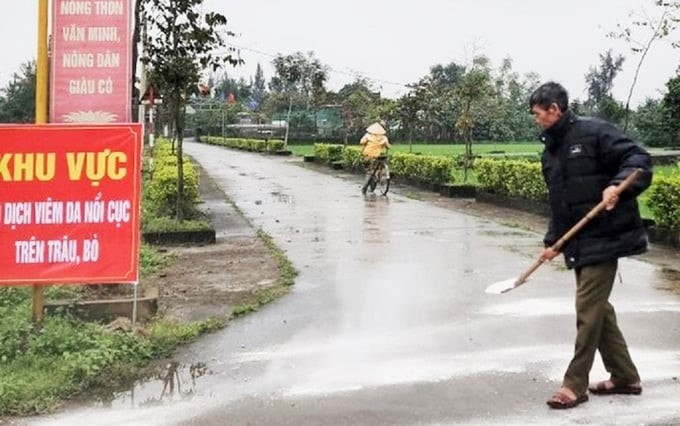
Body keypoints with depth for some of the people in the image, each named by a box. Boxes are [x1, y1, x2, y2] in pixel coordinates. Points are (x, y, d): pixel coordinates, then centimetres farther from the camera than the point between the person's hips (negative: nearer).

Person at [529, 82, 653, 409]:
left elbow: (639, 160, -16)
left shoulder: (593, 132, -10)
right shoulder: (550, 152, 15)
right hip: (578, 242, 9)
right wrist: (552, 241, 15)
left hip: (604, 237, -9)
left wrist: (617, 186, -33)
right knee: (598, 309, 13)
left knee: (588, 309, -6)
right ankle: (625, 376, 26)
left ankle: (575, 384, 3)